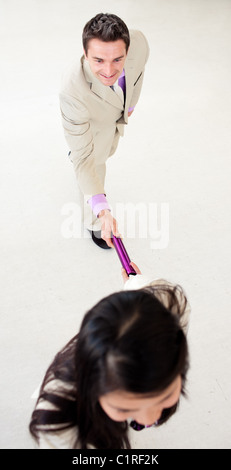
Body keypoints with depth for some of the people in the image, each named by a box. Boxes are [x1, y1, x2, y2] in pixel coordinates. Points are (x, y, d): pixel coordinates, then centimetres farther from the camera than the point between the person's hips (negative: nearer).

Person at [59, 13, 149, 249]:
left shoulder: (138, 42, -39)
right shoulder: (72, 91, -49)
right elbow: (83, 158, -40)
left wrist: (130, 104, 8)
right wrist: (102, 209, -50)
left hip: (119, 116, 5)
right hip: (90, 127, -4)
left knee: (107, 151, 36)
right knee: (94, 171, 19)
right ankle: (94, 224, 51)